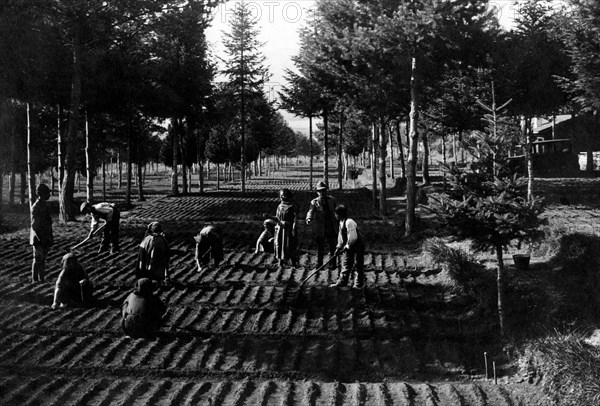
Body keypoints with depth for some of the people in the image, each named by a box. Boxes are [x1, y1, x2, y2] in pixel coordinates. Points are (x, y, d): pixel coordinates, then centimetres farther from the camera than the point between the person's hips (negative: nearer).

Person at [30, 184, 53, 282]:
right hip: (39, 238, -9)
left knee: (42, 259, 14)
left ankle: (41, 278, 21)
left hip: (46, 238, 9)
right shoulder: (36, 207, -18)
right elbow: (34, 225, -20)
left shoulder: (44, 205, 10)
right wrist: (40, 239, -21)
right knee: (38, 259, -1)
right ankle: (35, 279, 6)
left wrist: (50, 237, 18)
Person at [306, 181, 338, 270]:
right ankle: (319, 264, 19)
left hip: (331, 228, 2)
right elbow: (311, 211, -19)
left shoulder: (332, 200, 6)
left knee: (332, 247, 6)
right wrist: (309, 219, -40)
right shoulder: (314, 202, -4)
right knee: (320, 248, 6)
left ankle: (332, 264, 17)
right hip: (320, 229, -2)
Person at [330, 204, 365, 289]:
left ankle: (358, 283, 9)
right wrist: (339, 247, 10)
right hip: (348, 247, 9)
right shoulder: (341, 222, 5)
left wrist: (346, 247, -19)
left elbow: (353, 238, -27)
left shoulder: (349, 222, -25)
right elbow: (341, 236, 15)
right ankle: (342, 282, 15)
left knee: (358, 265, 2)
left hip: (357, 246, -9)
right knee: (345, 264, 10)